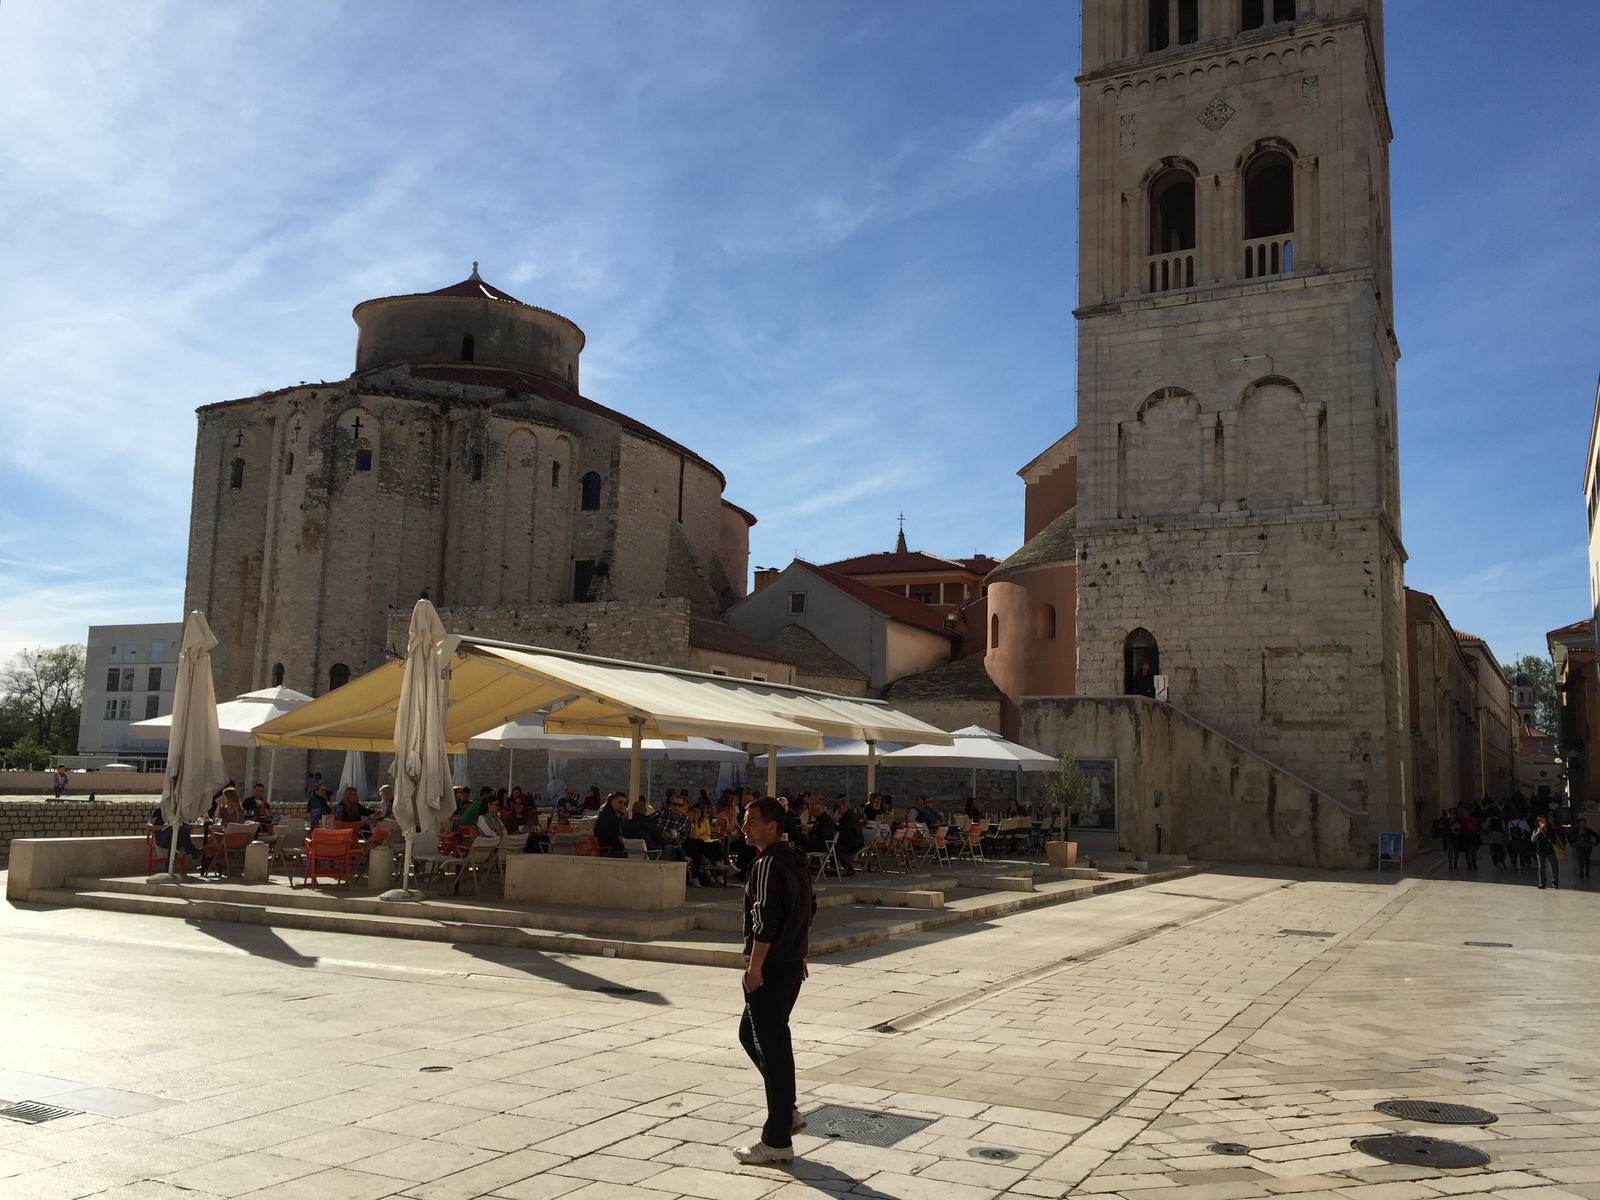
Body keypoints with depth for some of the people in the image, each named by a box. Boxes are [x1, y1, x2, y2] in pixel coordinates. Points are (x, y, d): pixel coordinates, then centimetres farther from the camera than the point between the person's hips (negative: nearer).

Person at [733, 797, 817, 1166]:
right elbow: (808, 910, 20)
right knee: (750, 1033, 20)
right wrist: (801, 954, 25)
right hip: (791, 964, 10)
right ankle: (785, 1112, 24)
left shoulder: (768, 865, -17)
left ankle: (777, 1141, 5)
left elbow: (765, 920, -24)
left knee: (771, 1046, -2)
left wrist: (755, 966, -19)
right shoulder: (795, 860, 12)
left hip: (772, 967, -10)